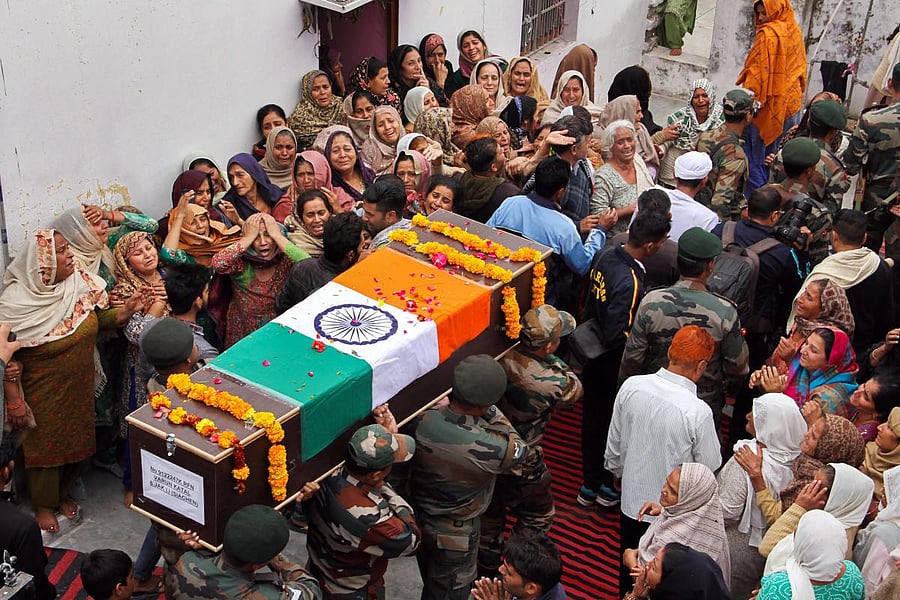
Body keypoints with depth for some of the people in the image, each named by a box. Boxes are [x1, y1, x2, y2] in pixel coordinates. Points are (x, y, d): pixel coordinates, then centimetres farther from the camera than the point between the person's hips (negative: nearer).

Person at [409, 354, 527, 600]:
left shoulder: (422, 422, -24)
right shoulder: (490, 449, -37)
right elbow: (518, 450, -13)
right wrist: (491, 411, -15)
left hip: (419, 521, 5)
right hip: (456, 535, -5)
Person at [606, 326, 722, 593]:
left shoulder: (631, 387, -15)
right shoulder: (698, 412, -29)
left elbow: (613, 449, -1)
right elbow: (711, 468, -13)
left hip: (631, 503, 4)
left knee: (630, 574, 25)